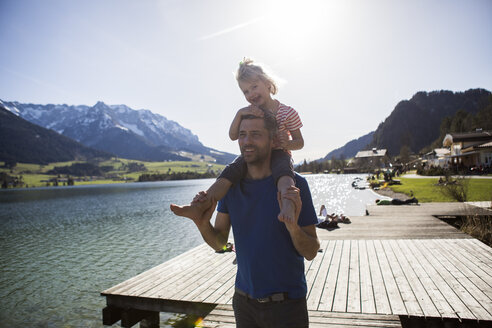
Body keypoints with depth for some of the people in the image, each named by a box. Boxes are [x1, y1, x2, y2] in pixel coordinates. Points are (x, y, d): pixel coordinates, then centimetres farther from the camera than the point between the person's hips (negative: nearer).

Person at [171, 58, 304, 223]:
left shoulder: (287, 112, -4)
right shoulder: (249, 111, 7)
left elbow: (299, 142, 1)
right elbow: (233, 136, -3)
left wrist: (288, 144, -23)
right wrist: (240, 113, -18)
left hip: (278, 153, -3)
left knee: (283, 170, -39)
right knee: (231, 170, -23)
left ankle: (287, 204, -66)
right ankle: (199, 206, -34)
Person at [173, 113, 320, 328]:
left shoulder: (294, 185, -15)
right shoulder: (231, 183, -4)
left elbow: (311, 253, -12)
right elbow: (219, 243, 0)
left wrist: (293, 226, -31)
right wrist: (203, 224, -20)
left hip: (286, 303, -3)